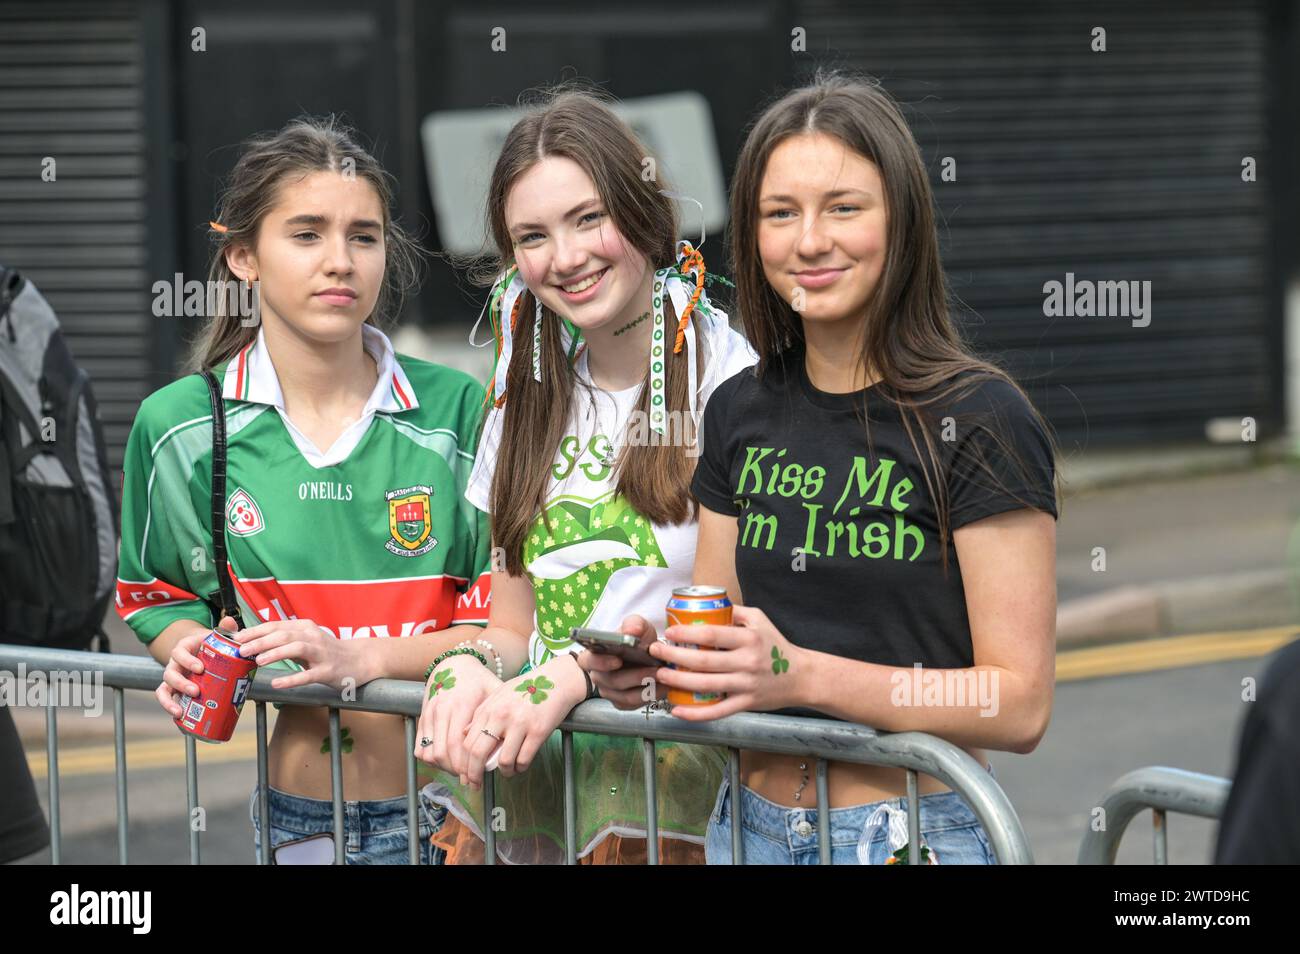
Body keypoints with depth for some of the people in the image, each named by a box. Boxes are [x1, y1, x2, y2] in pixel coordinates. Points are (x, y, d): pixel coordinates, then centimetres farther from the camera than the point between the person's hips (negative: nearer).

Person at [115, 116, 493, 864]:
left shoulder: (455, 410, -4)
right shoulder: (177, 429, 0)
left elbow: (504, 619, -4)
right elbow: (157, 596, 15)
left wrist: (357, 660, -18)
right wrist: (191, 649, -7)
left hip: (447, 801, -1)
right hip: (294, 819, 1)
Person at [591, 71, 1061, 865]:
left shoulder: (979, 421, -12)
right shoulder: (741, 413, 6)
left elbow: (1019, 705, -16)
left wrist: (801, 675, -25)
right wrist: (649, 664, -9)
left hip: (913, 834, -5)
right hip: (751, 826, 5)